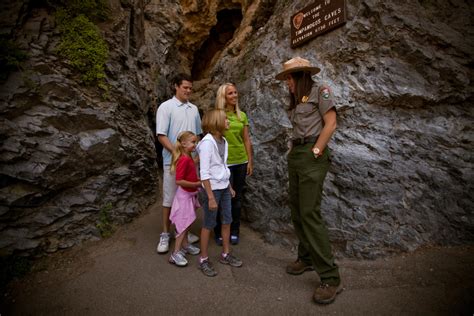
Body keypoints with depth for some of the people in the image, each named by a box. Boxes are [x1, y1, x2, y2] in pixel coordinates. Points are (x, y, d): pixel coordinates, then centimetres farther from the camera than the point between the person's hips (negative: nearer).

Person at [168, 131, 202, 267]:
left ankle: (185, 244, 37)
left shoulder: (189, 158, 6)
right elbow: (179, 181, -29)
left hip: (190, 194, 9)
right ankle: (176, 253, 9)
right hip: (184, 195, -9)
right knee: (183, 224, -1)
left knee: (187, 222, 20)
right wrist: (197, 184, -23)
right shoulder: (184, 160, -24)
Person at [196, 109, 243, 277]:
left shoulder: (223, 141, 6)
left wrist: (229, 187, 17)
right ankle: (203, 259, 21)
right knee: (209, 224, 4)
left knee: (227, 221, 14)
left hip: (224, 187, 8)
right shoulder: (207, 142, -17)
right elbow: (204, 173, -19)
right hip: (213, 189, -7)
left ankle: (225, 254, 31)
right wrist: (210, 197, -20)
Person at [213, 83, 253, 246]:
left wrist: (250, 161, 6)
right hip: (223, 162, -4)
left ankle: (234, 231, 26)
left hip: (241, 161, 4)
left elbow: (247, 140, 9)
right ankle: (219, 232, 20)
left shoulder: (242, 115, 8)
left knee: (237, 196, 11)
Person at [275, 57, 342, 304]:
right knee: (296, 211, 9)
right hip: (295, 155, 9)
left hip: (312, 156, -8)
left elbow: (330, 124, -9)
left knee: (310, 213, -14)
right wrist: (293, 152, 6)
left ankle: (330, 277, -5)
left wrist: (315, 152, -14)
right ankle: (306, 257, 23)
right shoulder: (297, 100, 21)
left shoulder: (320, 91, -1)